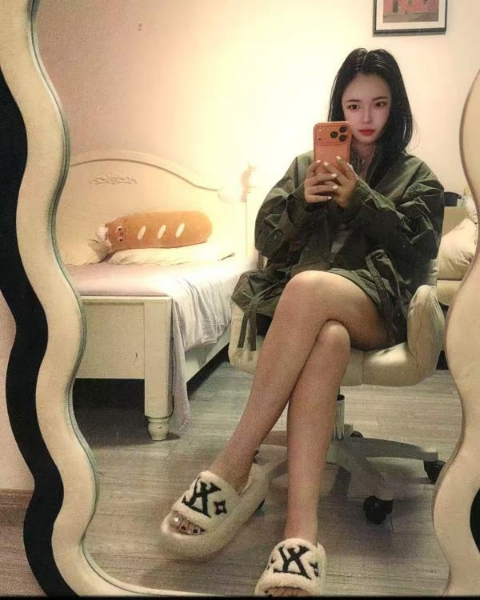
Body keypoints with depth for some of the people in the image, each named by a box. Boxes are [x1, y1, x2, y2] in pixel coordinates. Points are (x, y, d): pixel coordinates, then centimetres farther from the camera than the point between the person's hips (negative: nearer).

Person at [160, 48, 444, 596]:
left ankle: (232, 470, -37)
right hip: (301, 305, 2)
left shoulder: (417, 177, 20)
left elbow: (417, 253, 3)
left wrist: (359, 198, -5)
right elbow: (267, 243, 14)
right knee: (328, 339, -38)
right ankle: (301, 533, -48)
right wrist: (302, 200, -5)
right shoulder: (307, 164, 24)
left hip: (375, 305, -1)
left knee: (307, 288, -38)